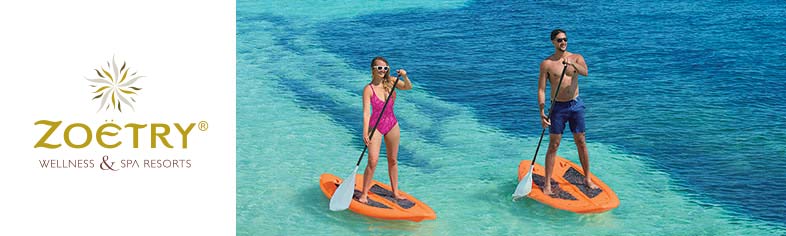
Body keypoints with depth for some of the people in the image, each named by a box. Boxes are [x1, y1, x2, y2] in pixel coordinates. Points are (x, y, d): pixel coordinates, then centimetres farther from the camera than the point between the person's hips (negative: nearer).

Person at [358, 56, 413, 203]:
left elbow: (408, 87, -14)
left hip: (392, 125, 4)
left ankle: (395, 191, 25)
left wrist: (405, 77, -34)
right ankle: (364, 193, -1)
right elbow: (366, 112, -20)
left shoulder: (390, 82, -3)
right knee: (373, 161, -11)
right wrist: (365, 133, -28)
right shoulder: (369, 89, -15)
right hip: (376, 126, -4)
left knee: (393, 160, 14)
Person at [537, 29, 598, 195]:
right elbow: (541, 89, -6)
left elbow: (585, 72, -20)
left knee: (581, 143, 9)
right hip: (558, 107, -2)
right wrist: (542, 112, -15)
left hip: (576, 105, 2)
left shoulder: (576, 58, 1)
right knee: (553, 145, -2)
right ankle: (547, 184, 3)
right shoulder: (547, 63, -4)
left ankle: (587, 179, 21)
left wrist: (571, 64, -39)